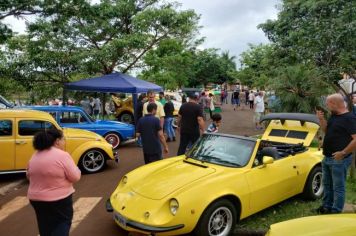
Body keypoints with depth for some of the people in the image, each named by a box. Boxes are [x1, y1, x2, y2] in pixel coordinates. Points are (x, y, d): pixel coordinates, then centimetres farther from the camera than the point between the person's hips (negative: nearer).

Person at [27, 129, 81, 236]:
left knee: (46, 227, 20)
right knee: (64, 221, 13)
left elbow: (29, 175, 14)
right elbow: (75, 177, -16)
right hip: (59, 198, -6)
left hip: (35, 198, 6)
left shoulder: (35, 156, 2)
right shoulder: (62, 155, -19)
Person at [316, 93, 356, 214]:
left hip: (339, 159, -9)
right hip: (327, 158, 9)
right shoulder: (334, 116, 8)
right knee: (327, 184, 20)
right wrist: (321, 119, 4)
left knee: (338, 187, 3)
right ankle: (326, 207, 34)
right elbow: (327, 131, 19)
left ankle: (335, 212, 15)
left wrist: (343, 153, -21)